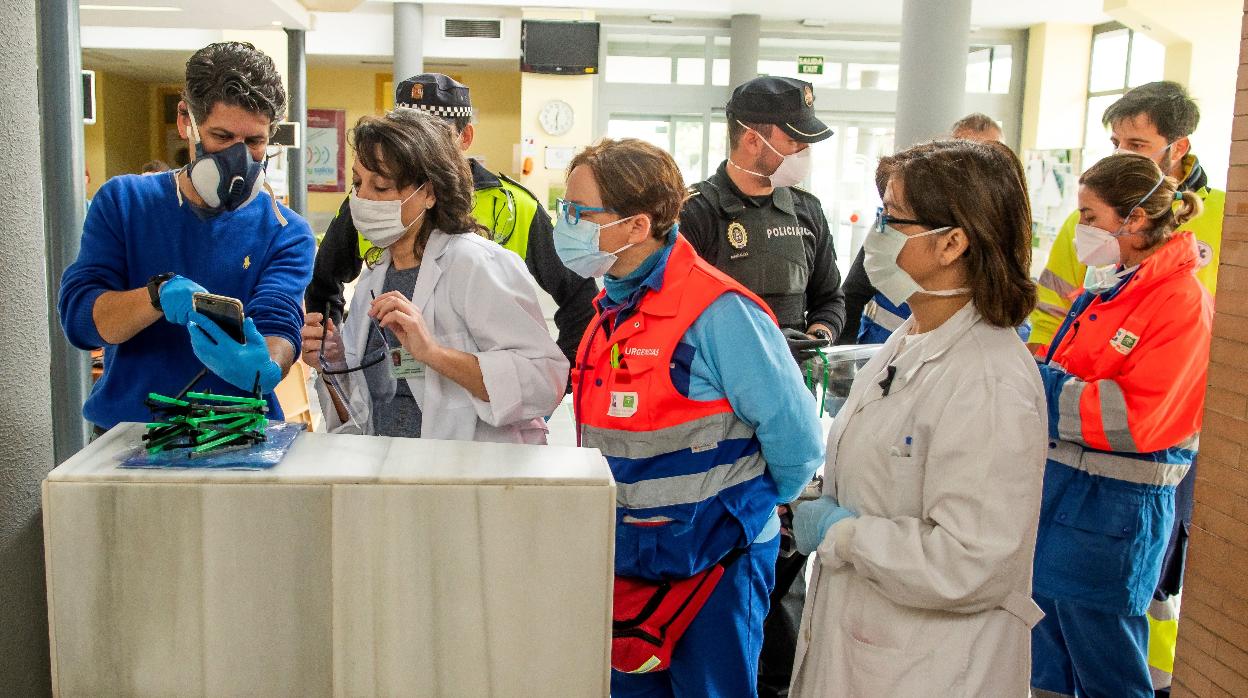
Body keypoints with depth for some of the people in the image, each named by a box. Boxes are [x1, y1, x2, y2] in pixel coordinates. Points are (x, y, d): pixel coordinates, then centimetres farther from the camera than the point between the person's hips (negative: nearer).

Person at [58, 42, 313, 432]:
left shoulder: (286, 233, 3)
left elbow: (278, 326, -11)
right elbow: (77, 316, -1)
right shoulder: (122, 201, 8)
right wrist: (162, 293, -21)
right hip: (126, 427, -1)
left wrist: (263, 368, -35)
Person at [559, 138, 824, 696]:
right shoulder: (613, 308, 6)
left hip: (711, 566, -8)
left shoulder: (718, 312, -22)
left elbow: (794, 434, -18)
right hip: (628, 561, 8)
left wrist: (754, 505, -4)